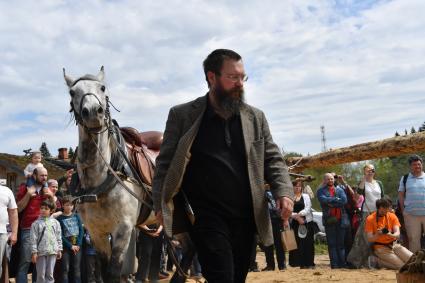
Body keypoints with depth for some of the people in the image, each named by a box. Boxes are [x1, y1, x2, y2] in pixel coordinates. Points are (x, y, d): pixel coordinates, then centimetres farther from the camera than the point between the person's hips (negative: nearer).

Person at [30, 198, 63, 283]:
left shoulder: (55, 222, 6)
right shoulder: (36, 223, -2)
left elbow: (58, 237, 10)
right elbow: (33, 239, -4)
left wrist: (59, 250, 8)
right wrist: (34, 252, -8)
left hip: (52, 251, 2)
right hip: (41, 252, -2)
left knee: (50, 274, 6)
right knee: (41, 274, 4)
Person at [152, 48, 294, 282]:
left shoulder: (256, 117, 11)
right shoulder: (182, 115, 1)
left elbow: (272, 159, 12)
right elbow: (165, 163, 1)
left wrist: (284, 191, -6)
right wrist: (161, 205, -9)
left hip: (246, 217, 4)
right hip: (205, 217, -4)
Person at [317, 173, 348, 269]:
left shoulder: (339, 190, 16)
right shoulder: (321, 191, 9)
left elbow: (344, 200, -2)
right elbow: (323, 200, -11)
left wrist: (331, 202, -8)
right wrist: (336, 199, -5)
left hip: (341, 219, 2)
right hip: (329, 220, -2)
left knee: (341, 243, 4)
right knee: (332, 244, -3)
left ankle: (342, 263, 8)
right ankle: (334, 264, -2)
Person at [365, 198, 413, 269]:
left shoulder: (392, 216, 4)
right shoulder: (370, 219, -7)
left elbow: (397, 234, -8)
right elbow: (370, 239, -10)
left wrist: (390, 235, -32)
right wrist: (377, 235, -32)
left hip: (394, 244, 4)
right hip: (380, 248, -4)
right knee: (402, 266, -22)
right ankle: (380, 261, -2)